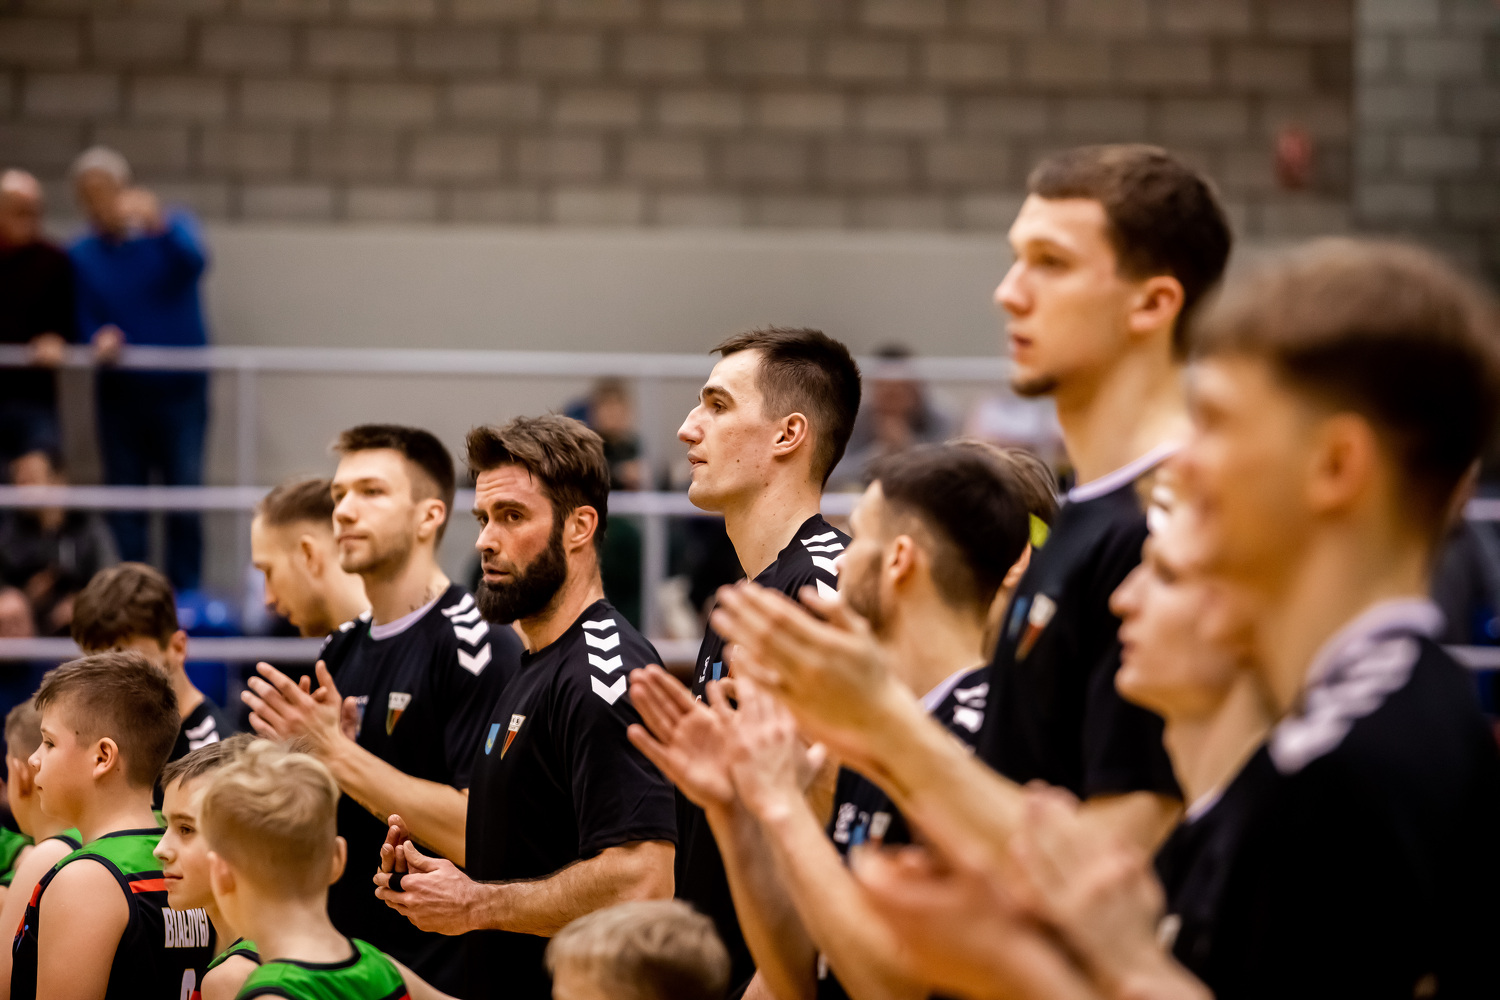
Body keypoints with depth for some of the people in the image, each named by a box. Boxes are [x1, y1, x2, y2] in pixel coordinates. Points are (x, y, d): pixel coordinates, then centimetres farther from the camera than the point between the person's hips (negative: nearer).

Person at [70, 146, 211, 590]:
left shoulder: (171, 227, -2)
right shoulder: (81, 257, 6)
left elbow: (193, 261, -24)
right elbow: (87, 321, 4)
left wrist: (159, 225, -45)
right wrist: (101, 339, -20)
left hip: (180, 390, -2)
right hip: (120, 392, 2)